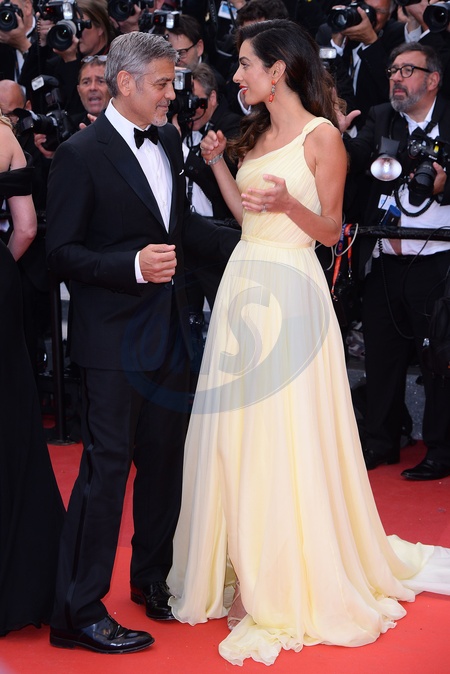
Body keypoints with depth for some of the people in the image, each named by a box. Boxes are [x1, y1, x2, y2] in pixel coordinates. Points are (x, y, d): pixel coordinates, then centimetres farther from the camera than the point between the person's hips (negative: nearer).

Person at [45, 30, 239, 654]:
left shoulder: (168, 140, 9)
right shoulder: (81, 153, -13)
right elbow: (61, 252, -14)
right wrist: (133, 265, -25)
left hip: (169, 327, 7)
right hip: (114, 336, -7)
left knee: (165, 457, 15)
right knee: (107, 465, -5)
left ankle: (152, 576, 33)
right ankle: (79, 613, 4)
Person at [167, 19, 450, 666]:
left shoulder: (322, 136, -7)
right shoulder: (257, 135, 14)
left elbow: (331, 230, -6)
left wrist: (289, 204, -23)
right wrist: (218, 163, 9)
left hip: (289, 291, -7)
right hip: (244, 284, 8)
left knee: (286, 431, -3)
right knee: (238, 429, 9)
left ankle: (300, 583, 10)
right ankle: (247, 563, 23)